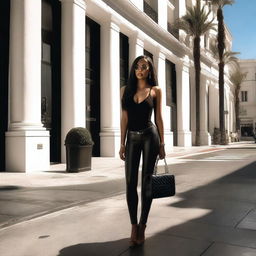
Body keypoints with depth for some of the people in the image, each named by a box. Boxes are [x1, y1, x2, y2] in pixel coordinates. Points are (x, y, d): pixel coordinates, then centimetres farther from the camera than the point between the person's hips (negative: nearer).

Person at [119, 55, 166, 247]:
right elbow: (124, 118, 7)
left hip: (150, 136, -2)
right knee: (131, 183, -1)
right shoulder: (126, 90, 9)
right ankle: (134, 227, 10)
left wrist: (162, 143, -2)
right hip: (132, 137, 2)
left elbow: (159, 117, 2)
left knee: (147, 181, 1)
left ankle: (142, 226, 13)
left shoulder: (156, 90, 3)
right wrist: (122, 143, 2)